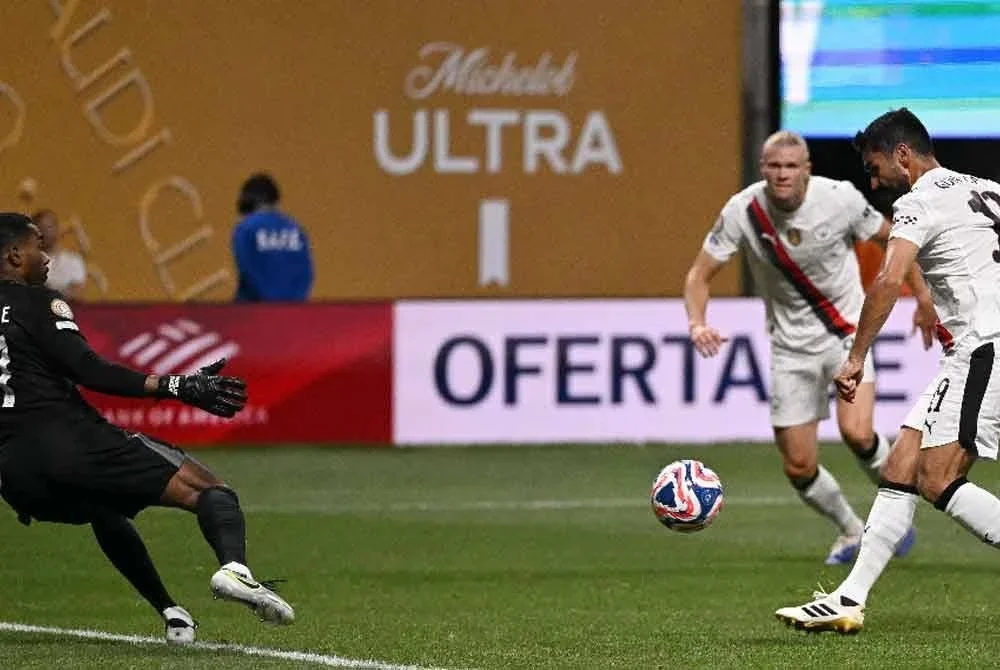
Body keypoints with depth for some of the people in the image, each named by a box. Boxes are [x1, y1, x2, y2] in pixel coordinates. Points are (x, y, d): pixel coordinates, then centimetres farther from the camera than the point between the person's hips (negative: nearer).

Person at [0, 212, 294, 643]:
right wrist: (179, 388, -13)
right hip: (66, 436, -7)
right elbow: (89, 372, -12)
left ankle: (170, 612, 28)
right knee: (206, 490, -8)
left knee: (105, 511, 37)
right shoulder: (36, 302, 0)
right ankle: (234, 567, -38)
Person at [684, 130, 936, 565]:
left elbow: (893, 238, 2)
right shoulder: (743, 211, -14)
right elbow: (699, 275, -8)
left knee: (856, 433, -26)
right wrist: (697, 323, -27)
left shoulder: (840, 199, -16)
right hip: (790, 346, 2)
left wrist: (923, 299, 2)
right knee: (799, 469, -1)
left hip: (848, 331, -2)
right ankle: (852, 532, 29)